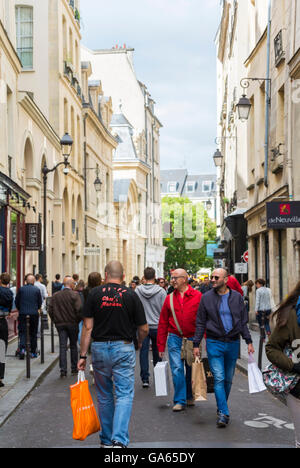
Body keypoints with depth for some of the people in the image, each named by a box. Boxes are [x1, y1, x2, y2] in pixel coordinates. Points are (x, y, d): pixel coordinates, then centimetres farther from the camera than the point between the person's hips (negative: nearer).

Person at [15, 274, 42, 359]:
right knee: (33, 333, 10)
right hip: (34, 314, 0)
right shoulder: (37, 290, -4)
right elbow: (40, 302, 3)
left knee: (22, 332, 4)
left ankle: (22, 348, -18)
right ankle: (33, 352, 15)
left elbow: (16, 301, 5)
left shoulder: (21, 289, -1)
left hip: (23, 314, 0)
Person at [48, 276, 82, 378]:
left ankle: (63, 370, -5)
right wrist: (78, 320, -1)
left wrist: (55, 321, 11)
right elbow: (79, 309, -16)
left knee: (62, 347, 2)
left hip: (60, 324, 2)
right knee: (73, 346, 12)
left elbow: (50, 310, 3)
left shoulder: (55, 296, 4)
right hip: (72, 324, -2)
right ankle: (74, 368, 19)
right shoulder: (74, 295, -9)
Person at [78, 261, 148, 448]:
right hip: (124, 348, -2)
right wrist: (139, 343, 22)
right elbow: (144, 329, 1)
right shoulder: (131, 295, -2)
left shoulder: (95, 294, -1)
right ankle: (120, 440, -15)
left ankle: (106, 440, 24)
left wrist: (83, 355, 1)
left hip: (100, 348, 2)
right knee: (125, 394, -1)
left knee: (104, 396, 15)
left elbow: (88, 327, -3)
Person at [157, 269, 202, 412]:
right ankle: (180, 401, 2)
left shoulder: (197, 296, -4)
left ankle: (190, 397, 29)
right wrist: (161, 346, 5)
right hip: (175, 339, 1)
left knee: (191, 370, 11)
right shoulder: (170, 298, 4)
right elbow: (163, 323, 7)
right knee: (177, 369, -6)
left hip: (193, 339, -1)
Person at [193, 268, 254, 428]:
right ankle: (223, 413, -10)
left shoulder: (237, 297, 4)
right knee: (219, 378, -10)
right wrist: (196, 344, 0)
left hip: (233, 343, 2)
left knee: (228, 379, 10)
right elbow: (200, 323, 3)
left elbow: (244, 321, 9)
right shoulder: (206, 298, 0)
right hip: (214, 343, -2)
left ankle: (222, 406, 28)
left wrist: (249, 341, 4)